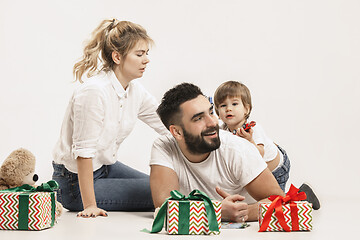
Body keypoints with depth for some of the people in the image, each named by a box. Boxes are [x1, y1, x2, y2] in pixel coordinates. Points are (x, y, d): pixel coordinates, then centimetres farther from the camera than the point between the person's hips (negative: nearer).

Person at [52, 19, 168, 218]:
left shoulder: (135, 91, -2)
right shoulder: (94, 91, -27)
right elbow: (83, 151, -27)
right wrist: (89, 206, -27)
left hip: (107, 167, 9)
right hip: (76, 181, -9)